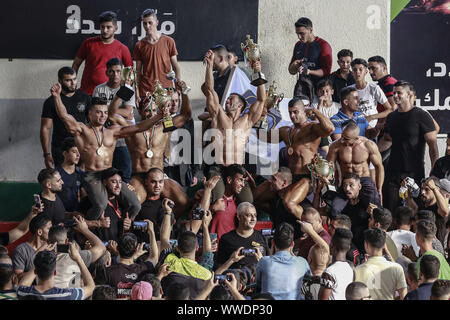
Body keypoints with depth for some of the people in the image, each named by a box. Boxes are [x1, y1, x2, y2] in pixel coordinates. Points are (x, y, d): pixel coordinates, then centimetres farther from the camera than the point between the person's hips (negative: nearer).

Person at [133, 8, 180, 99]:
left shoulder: (168, 41, 3)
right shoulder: (139, 45, 6)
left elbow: (175, 67, 7)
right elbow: (138, 71, 10)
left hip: (166, 89, -1)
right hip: (145, 91, 1)